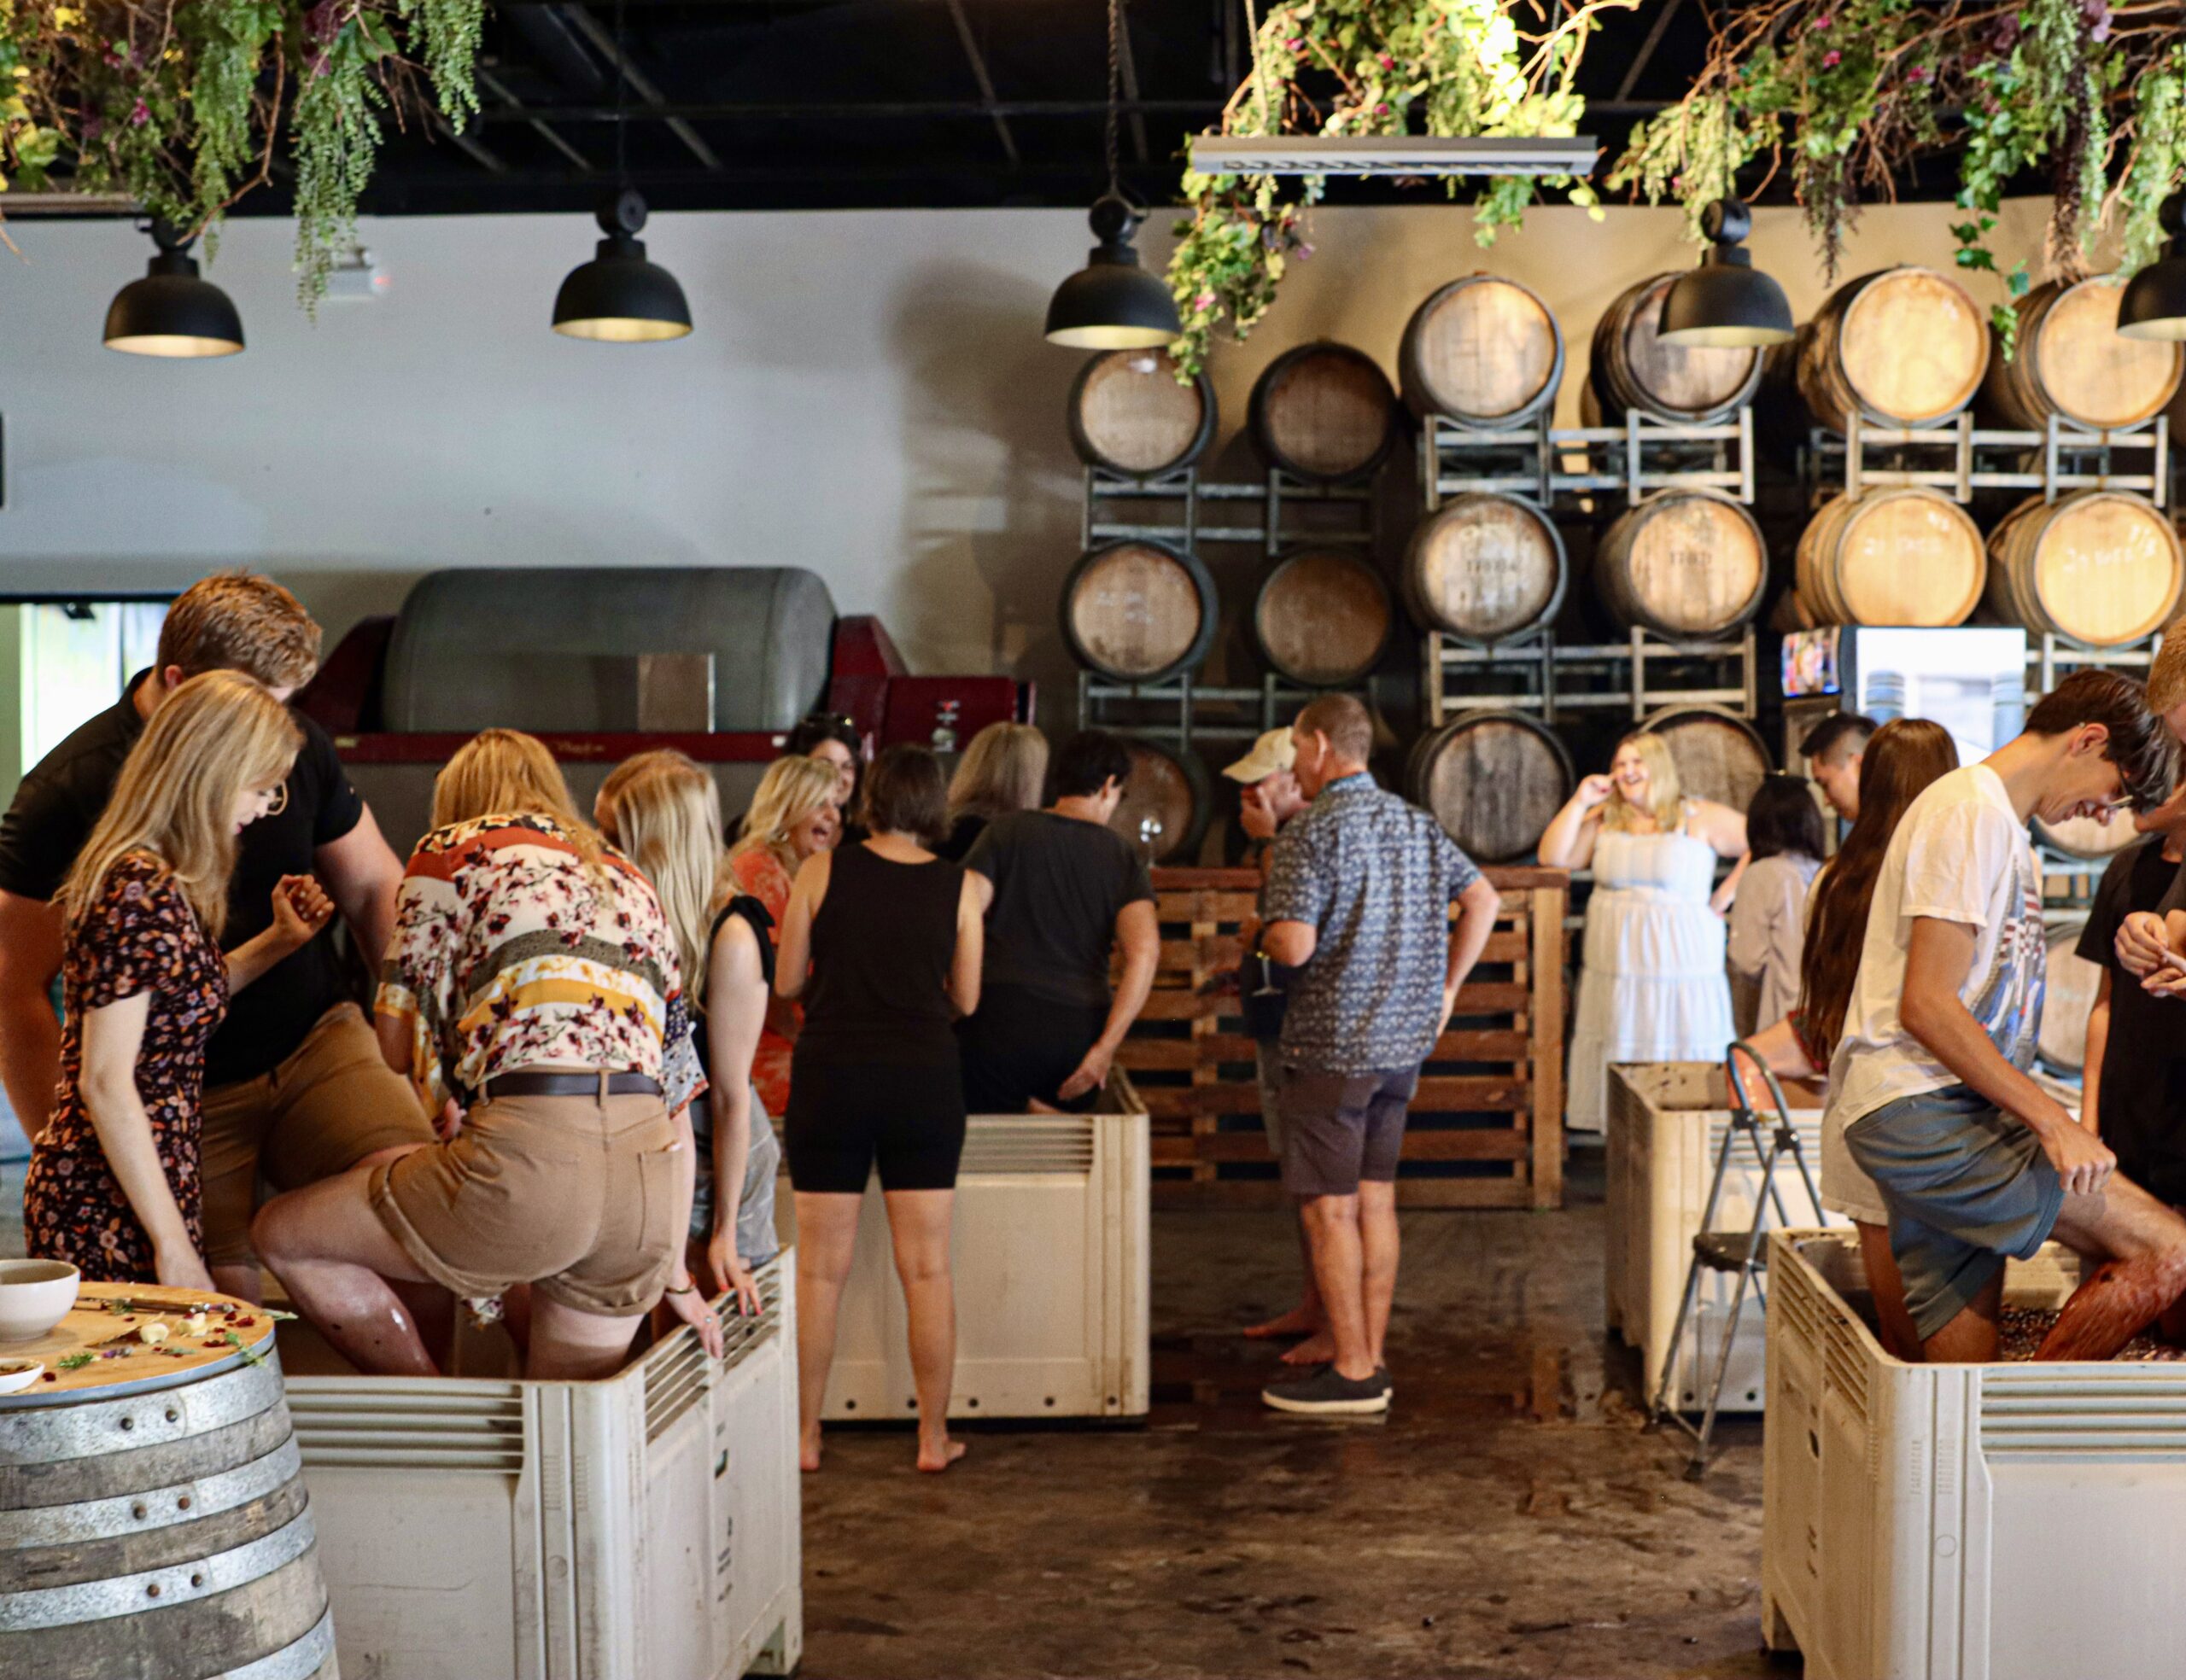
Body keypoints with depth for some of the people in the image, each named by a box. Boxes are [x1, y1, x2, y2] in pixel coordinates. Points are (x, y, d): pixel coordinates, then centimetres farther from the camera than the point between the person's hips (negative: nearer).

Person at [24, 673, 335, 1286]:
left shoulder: (155, 880, 9)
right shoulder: (141, 892, -19)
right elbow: (106, 1083, -21)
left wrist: (278, 941, 15)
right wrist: (172, 1244, -19)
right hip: (111, 1211, -10)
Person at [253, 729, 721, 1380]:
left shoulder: (452, 851, 13)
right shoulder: (629, 880, 28)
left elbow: (397, 1046, 11)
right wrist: (676, 1277, 30)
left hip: (534, 1155, -6)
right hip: (651, 1176, 6)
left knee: (282, 1235, 13)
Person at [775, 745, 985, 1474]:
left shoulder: (823, 870, -3)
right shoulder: (959, 887, 0)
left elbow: (787, 981, 1)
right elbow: (966, 1000, 5)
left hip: (831, 1077, -1)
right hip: (925, 1081, 1)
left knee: (820, 1270, 7)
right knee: (927, 1270, 8)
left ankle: (804, 1436, 14)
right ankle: (934, 1437, 13)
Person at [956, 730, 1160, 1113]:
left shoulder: (1006, 830, 7)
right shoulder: (1124, 857, 9)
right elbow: (1145, 949, -6)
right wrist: (1106, 1048, -6)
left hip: (1001, 1023, -2)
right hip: (1080, 1032, 2)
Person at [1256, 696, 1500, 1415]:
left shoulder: (1309, 832, -13)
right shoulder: (1416, 823, 10)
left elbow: (1295, 945, -21)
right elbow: (1483, 901, 13)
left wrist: (1264, 938, 1)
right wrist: (1446, 989, 16)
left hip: (1333, 1046, -7)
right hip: (1403, 1041, 8)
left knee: (1329, 1209, 0)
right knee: (1375, 1201, 12)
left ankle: (1352, 1373, 3)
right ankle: (1372, 1361, 18)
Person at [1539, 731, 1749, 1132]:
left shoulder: (1701, 818, 2)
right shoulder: (1603, 820, 11)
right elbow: (1553, 858, 2)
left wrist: (1722, 898, -3)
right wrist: (1580, 802, -2)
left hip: (1682, 974, -3)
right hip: (1614, 975, 3)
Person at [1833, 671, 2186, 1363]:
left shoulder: (2002, 826, 25)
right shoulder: (1971, 811, -8)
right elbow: (1927, 1005, -17)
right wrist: (2053, 1122, -18)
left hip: (1957, 1109, 10)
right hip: (1922, 1113, -10)